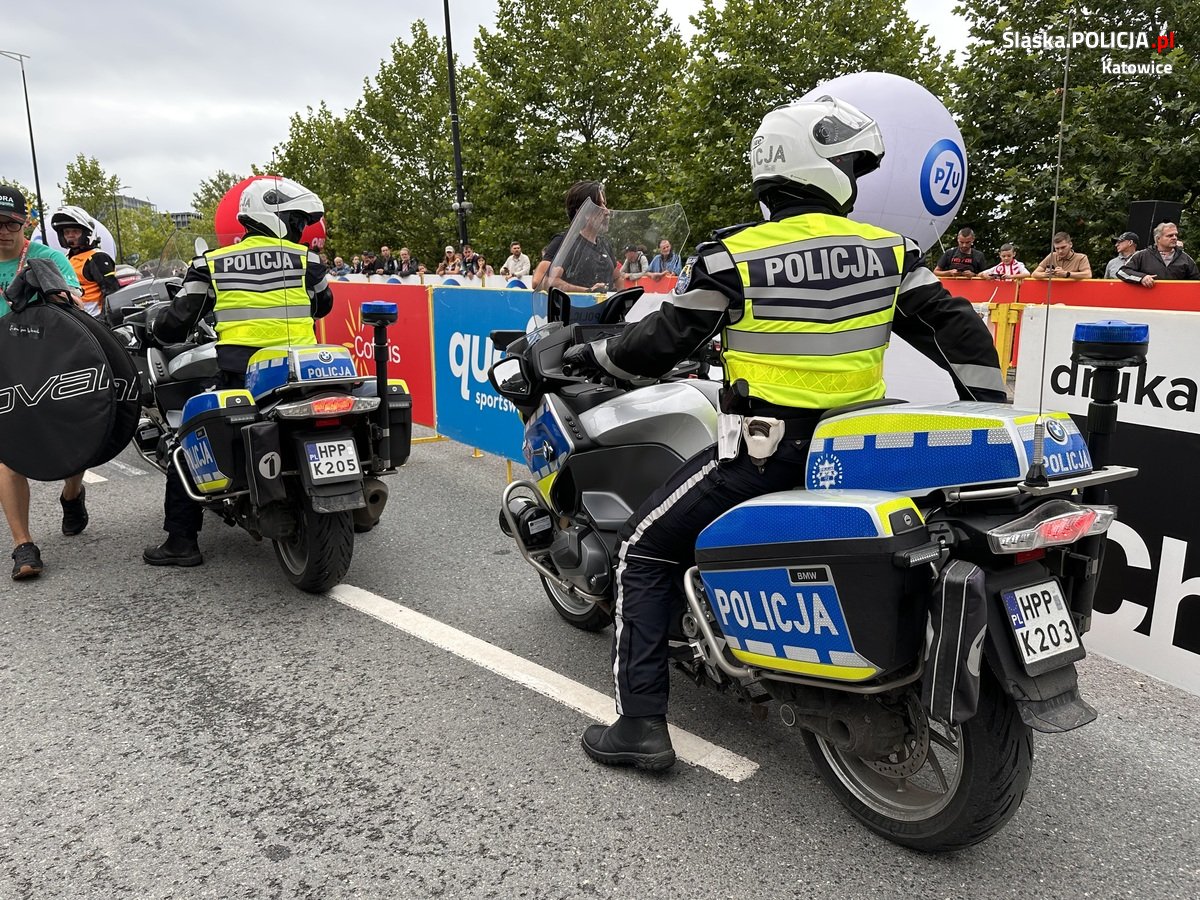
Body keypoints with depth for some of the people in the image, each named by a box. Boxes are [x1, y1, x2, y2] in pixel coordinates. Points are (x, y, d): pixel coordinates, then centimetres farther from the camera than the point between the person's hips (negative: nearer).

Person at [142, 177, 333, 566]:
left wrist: (158, 329, 29)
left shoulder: (211, 264, 5)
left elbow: (178, 321, 6)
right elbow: (323, 305, 23)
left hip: (239, 377, -1)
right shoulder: (305, 259, 5)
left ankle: (181, 540, 10)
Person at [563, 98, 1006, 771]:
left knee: (646, 552, 9)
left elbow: (663, 344, -5)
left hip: (765, 446, -5)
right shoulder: (890, 251, 3)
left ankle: (641, 723, 7)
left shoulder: (733, 258, -11)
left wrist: (593, 354, 12)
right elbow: (959, 330, 4)